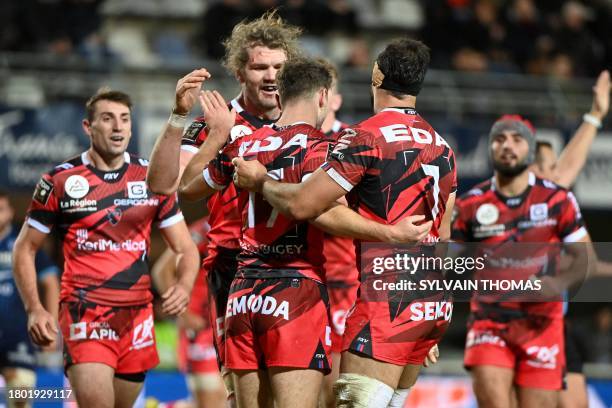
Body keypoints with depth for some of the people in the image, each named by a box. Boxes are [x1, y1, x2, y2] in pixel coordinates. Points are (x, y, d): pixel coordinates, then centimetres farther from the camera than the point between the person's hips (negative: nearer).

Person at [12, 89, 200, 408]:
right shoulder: (59, 182, 1)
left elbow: (186, 249, 12)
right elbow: (24, 249, 8)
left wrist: (183, 286, -10)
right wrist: (34, 309, -6)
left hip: (137, 313, 4)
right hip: (84, 311, -4)